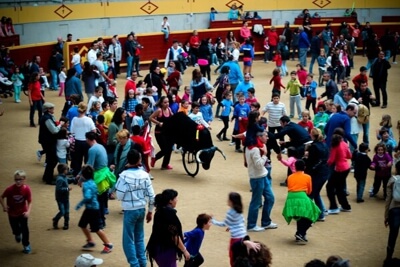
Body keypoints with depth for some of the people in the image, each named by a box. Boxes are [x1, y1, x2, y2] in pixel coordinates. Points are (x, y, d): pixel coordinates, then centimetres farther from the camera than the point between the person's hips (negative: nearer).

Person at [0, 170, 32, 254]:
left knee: (24, 229, 3)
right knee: (15, 229, 18)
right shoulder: (10, 189, -25)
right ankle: (18, 234, 57)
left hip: (23, 213, -1)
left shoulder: (27, 189, -24)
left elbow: (29, 202, -18)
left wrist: (28, 211, -31)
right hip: (12, 213, 1)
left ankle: (26, 245, 27)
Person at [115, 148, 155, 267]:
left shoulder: (124, 176, -16)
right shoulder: (144, 175, -4)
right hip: (142, 209, 5)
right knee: (139, 238, 18)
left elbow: (120, 196, -14)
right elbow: (151, 195, 0)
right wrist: (150, 211, 13)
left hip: (130, 211, -5)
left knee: (128, 240, 5)